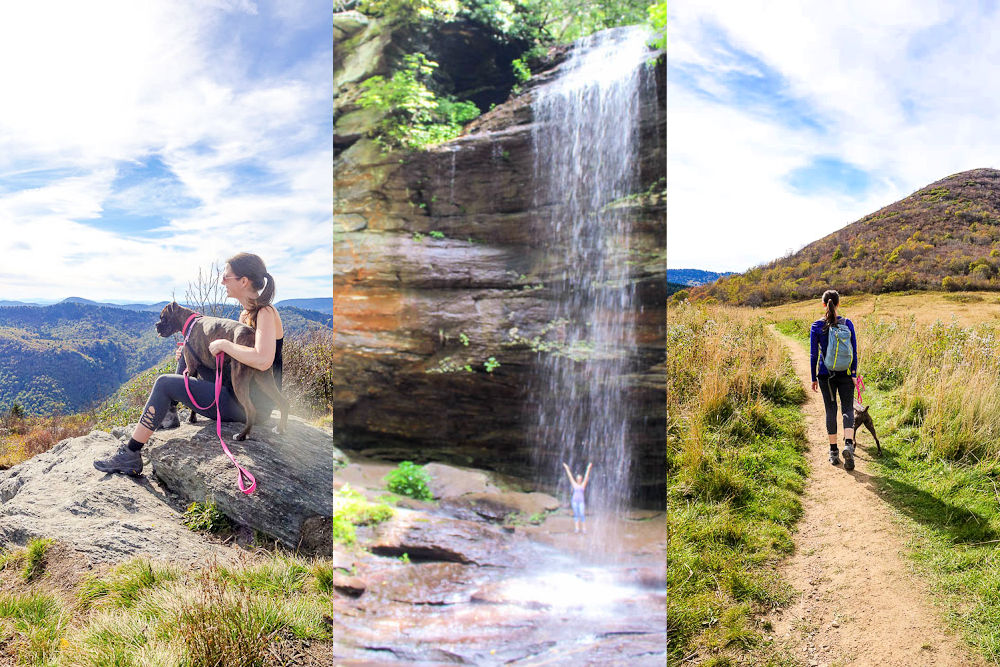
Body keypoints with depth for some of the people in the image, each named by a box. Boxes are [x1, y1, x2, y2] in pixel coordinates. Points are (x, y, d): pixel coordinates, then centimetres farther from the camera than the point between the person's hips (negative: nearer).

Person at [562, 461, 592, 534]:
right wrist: (567, 468, 8)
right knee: (576, 514, 0)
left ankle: (584, 528, -4)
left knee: (582, 514, -9)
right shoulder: (574, 484, 8)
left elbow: (586, 477, 3)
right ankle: (576, 528, 2)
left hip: (581, 501, -1)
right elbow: (570, 476, 8)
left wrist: (588, 469, -2)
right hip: (574, 501, 1)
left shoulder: (583, 485, 7)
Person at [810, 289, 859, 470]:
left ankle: (834, 451, 12)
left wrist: (814, 378, 5)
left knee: (831, 410, 9)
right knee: (848, 409, 6)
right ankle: (848, 444, -17)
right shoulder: (848, 324, -3)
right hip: (846, 374, 0)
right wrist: (854, 374, 4)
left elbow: (813, 354, -3)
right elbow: (854, 351, -2)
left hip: (826, 375, 0)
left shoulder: (816, 327, -6)